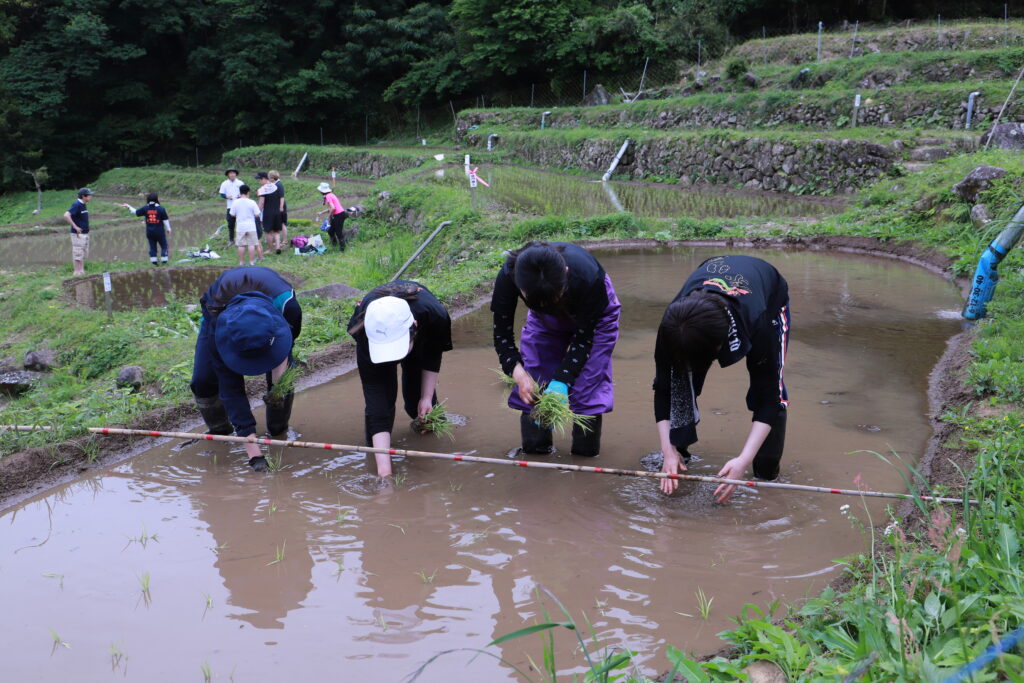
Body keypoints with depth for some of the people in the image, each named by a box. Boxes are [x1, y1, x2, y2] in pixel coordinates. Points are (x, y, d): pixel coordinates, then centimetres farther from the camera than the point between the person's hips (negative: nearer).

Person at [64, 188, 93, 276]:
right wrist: (75, 227, -24)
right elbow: (66, 215, -27)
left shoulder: (84, 205, 12)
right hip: (78, 234, -9)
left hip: (85, 233, 9)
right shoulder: (76, 205, -16)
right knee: (78, 255, -5)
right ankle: (77, 272, -1)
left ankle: (82, 272, 21)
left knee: (84, 254, 14)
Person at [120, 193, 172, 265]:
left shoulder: (145, 208, -2)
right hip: (159, 232, -3)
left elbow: (136, 212, 10)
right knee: (164, 246, 8)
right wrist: (168, 229, 4)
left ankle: (154, 261, 13)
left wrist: (128, 207, 26)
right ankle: (164, 261, 3)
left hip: (149, 232, 3)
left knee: (152, 247, 13)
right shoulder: (161, 209, -10)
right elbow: (165, 220, -8)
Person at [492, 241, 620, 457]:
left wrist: (562, 381, -42)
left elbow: (583, 337, -32)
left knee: (589, 377, -15)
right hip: (545, 320, 3)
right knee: (532, 376, -5)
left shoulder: (586, 276, -44)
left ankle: (586, 450, -1)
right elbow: (502, 332, -26)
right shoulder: (508, 277, -38)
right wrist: (518, 373, -42)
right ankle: (534, 447, 9)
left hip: (594, 315, -3)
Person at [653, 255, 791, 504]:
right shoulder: (673, 326, -39)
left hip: (770, 297, -2)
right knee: (681, 378, -16)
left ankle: (767, 472, -4)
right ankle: (678, 454, 0)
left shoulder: (756, 324, -48)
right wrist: (668, 450, -33)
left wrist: (743, 461, -47)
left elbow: (767, 397, -40)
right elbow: (663, 388, -27)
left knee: (770, 384, -19)